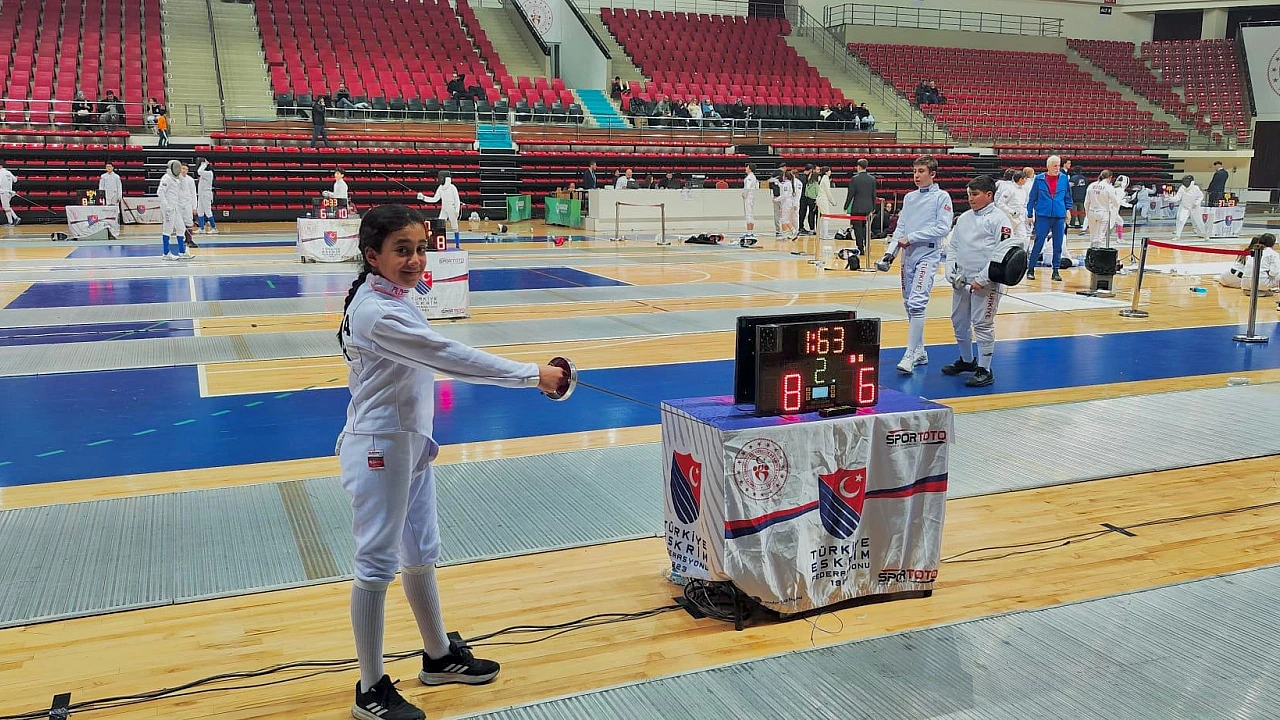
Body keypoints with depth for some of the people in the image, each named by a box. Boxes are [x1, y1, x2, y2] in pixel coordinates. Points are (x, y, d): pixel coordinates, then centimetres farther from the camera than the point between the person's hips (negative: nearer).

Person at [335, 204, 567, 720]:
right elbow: (452, 358, -30)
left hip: (410, 443, 9)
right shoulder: (377, 313, -24)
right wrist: (533, 375, -29)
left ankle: (439, 657, 37)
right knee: (378, 564, 1)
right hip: (379, 449, -9)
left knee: (421, 554, 20)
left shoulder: (396, 299, 5)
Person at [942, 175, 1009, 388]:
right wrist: (951, 271, 1)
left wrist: (982, 279, -18)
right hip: (961, 280, 7)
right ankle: (966, 360, 35)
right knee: (959, 321, 16)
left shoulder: (999, 219, -8)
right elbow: (953, 247, 16)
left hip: (985, 283, -7)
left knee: (982, 325, -4)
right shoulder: (965, 217, 12)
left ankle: (985, 370, 4)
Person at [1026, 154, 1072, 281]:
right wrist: (1030, 214, 3)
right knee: (1039, 243, -4)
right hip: (1043, 215, -2)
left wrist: (1068, 210, 10)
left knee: (1058, 245, 6)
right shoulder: (1039, 179, -1)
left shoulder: (1064, 178, 5)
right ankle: (1031, 269, 5)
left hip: (1059, 216, 2)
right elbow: (1032, 197, 4)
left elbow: (1068, 196, 15)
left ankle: (1056, 271, 14)